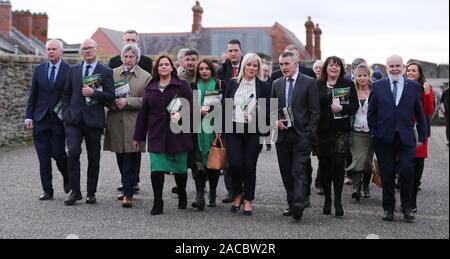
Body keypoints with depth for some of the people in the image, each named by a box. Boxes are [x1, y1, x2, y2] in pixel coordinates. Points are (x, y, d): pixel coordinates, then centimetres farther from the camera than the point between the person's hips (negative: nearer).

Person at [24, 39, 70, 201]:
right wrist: (29, 116, 2)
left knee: (58, 153, -5)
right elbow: (33, 95, 9)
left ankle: (67, 178, 25)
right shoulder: (39, 69, 8)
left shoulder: (69, 70, -2)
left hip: (59, 119, -3)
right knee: (43, 157, 3)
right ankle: (47, 191, 11)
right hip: (40, 119, 3)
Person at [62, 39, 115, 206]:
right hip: (74, 119, 2)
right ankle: (75, 191, -4)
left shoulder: (106, 72, 2)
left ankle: (91, 192, 18)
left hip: (94, 120, -1)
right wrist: (66, 113, 5)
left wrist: (94, 93, -17)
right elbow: (66, 94, 16)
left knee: (94, 157, 6)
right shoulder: (73, 70, 12)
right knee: (73, 152, -13)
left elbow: (110, 97, -3)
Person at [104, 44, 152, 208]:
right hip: (116, 122, 4)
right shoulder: (113, 74, 11)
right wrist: (112, 102, -6)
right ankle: (127, 188, 27)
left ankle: (128, 194, -2)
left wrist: (127, 101, -14)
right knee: (121, 159, 12)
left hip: (134, 123, -3)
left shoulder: (146, 77, 1)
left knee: (131, 160, -6)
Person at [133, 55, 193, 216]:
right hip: (156, 135, 2)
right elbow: (143, 113, 14)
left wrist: (180, 114, -22)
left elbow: (190, 106, -2)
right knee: (156, 169, -7)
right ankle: (157, 204, 2)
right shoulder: (150, 89, 14)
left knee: (180, 168, 7)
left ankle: (182, 197, 31)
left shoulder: (182, 86, 4)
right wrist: (138, 136, 14)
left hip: (178, 134, -2)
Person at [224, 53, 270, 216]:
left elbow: (267, 110, 4)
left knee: (250, 166, 1)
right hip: (234, 129, 1)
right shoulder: (233, 84, 7)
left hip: (253, 131, -1)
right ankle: (237, 195, 18)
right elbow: (225, 105, 8)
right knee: (234, 164, -6)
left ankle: (248, 199, 16)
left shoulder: (263, 86, 3)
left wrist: (266, 129, -4)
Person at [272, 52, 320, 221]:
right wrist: (276, 121, -2)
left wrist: (309, 133, -9)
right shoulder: (277, 84, 13)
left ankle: (299, 204, -19)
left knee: (299, 171, -13)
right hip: (282, 134, 5)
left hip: (301, 135, -5)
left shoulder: (309, 83, -1)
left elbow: (315, 111, -2)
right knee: (286, 173, 8)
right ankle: (292, 205, 17)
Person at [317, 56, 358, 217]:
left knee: (338, 164, -9)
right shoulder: (317, 86, 9)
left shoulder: (348, 85, 7)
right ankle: (327, 199, 18)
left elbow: (354, 105, 2)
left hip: (341, 131, -2)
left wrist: (341, 108, -16)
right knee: (324, 164, 6)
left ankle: (338, 201, -1)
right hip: (322, 131, 2)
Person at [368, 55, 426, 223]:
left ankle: (407, 207, 14)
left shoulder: (414, 87, 4)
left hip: (406, 138, 0)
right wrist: (373, 133, 1)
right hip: (384, 138, 0)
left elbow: (419, 114, 7)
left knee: (407, 173, -5)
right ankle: (388, 208, 19)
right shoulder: (378, 86, 4)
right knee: (387, 175, 6)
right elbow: (371, 113, 7)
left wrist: (422, 136, 4)